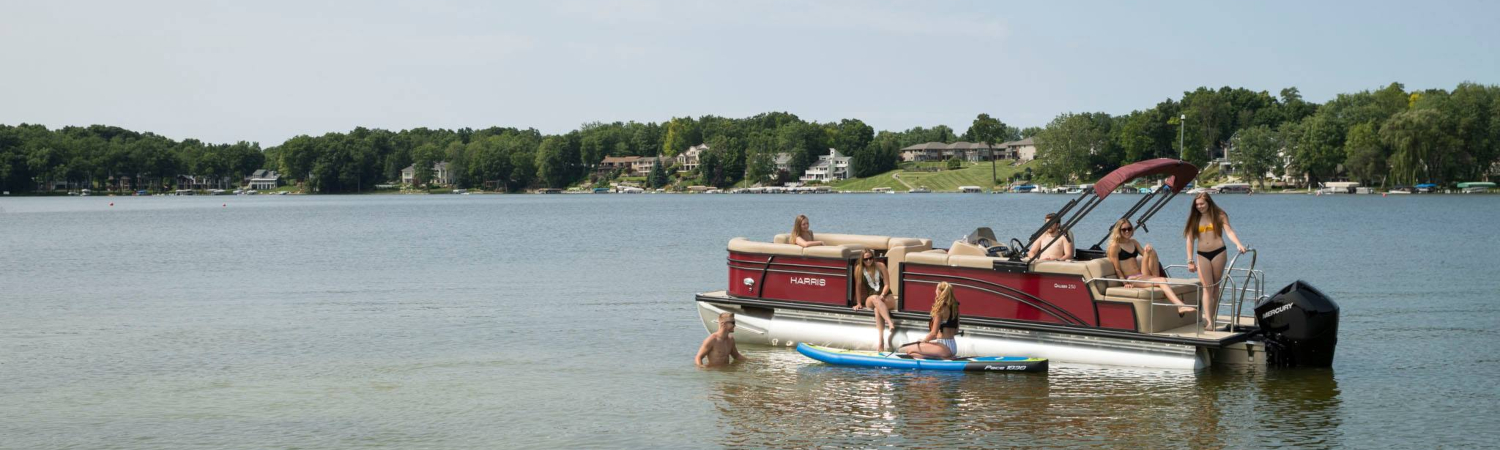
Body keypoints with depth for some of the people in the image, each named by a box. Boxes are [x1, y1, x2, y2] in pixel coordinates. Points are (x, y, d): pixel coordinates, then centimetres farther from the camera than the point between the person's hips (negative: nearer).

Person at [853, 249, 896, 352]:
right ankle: (890, 322, -59)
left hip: (887, 297, 0)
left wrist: (882, 295, -21)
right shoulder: (859, 269, -2)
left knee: (877, 308, -35)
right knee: (875, 298, -38)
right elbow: (858, 286, 1)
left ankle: (880, 341, -50)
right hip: (870, 300, 0)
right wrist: (859, 303, -4)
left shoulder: (880, 266, -2)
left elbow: (887, 284, -4)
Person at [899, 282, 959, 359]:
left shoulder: (941, 309, -13)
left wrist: (922, 341, 5)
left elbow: (933, 333, -14)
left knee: (908, 350, -8)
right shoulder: (954, 307, 10)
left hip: (944, 347, -9)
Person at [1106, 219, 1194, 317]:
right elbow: (1117, 268, -7)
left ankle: (1156, 279, -17)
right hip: (1132, 279, -7)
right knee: (1162, 280, -29)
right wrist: (1125, 283, -18)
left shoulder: (1133, 243, 19)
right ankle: (1180, 306, -44)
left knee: (1152, 252, -15)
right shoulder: (1115, 246, -3)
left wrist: (1148, 251, -13)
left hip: (1142, 276, 7)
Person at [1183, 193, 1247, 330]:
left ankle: (1211, 317, 12)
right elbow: (1190, 240, 7)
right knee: (1207, 287, -7)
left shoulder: (1219, 216, 4)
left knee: (1215, 286, 4)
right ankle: (1208, 320, -17)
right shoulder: (1195, 219, 10)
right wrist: (1190, 260, 2)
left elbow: (1229, 231, -7)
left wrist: (1238, 244, -26)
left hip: (1218, 252, -1)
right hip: (1202, 254, 1)